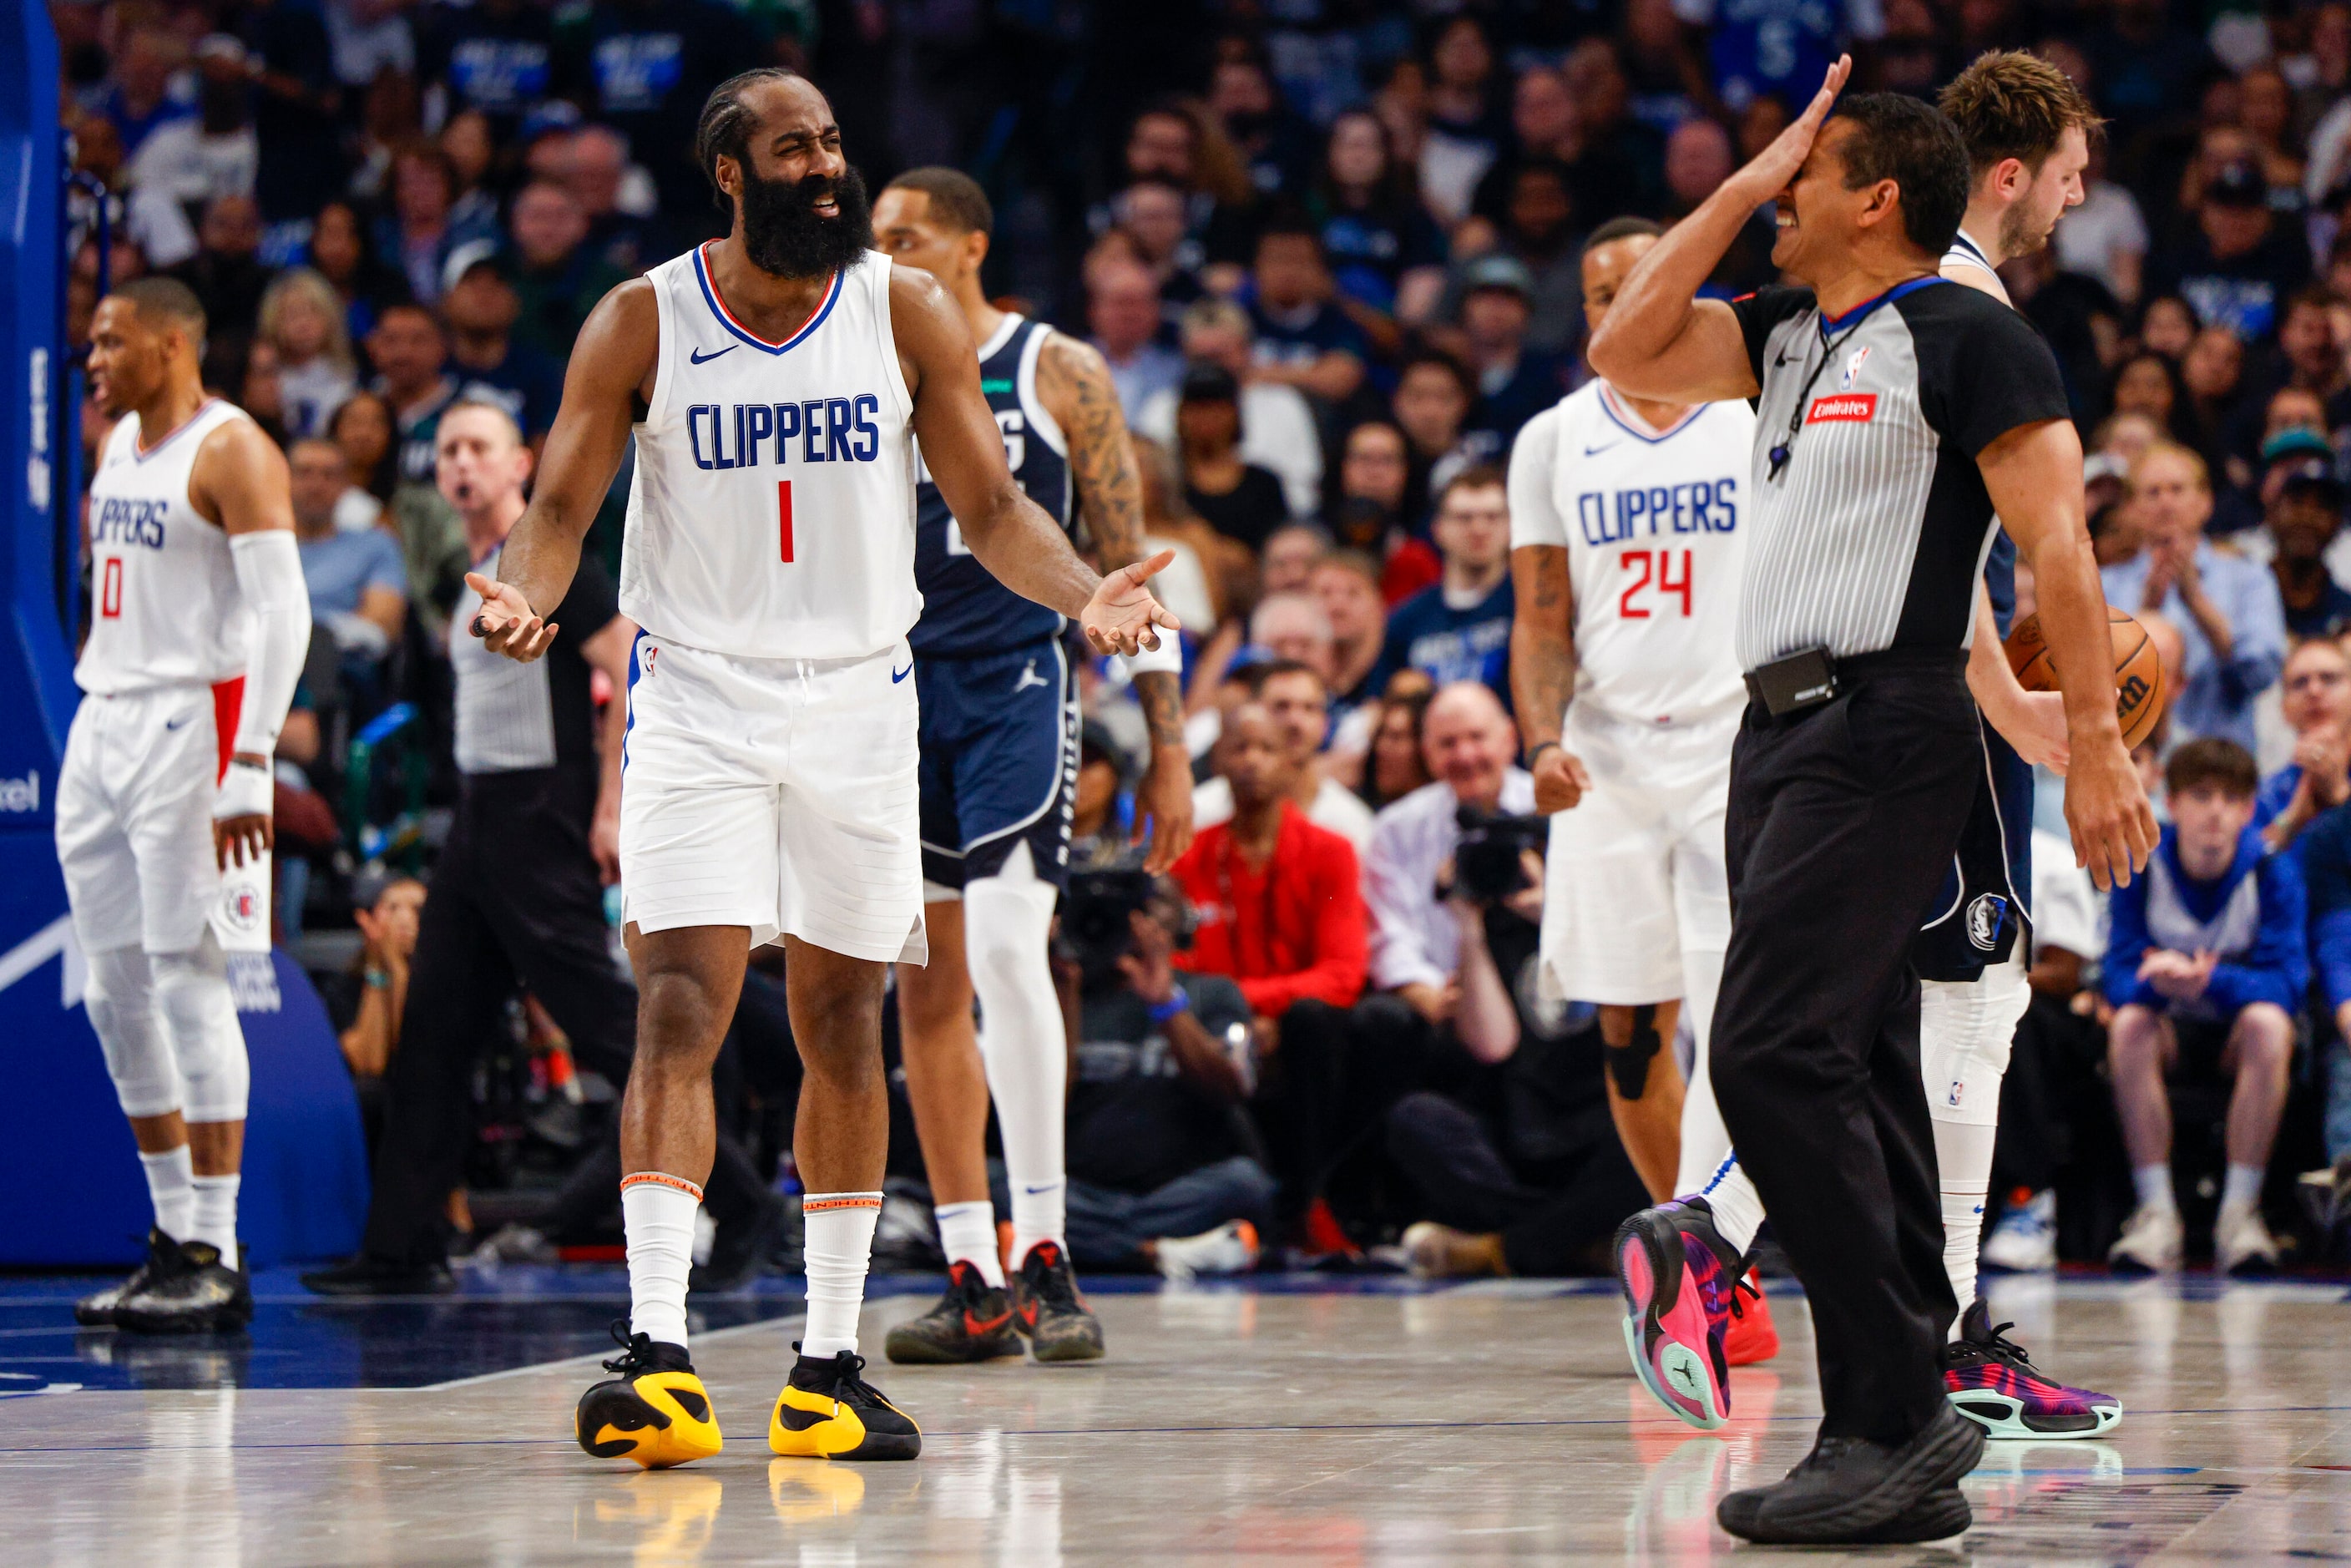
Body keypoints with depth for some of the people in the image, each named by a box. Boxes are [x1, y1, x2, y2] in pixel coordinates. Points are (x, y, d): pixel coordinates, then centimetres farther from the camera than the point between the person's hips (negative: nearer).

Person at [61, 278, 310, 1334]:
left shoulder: (231, 452, -9)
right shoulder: (118, 444, 16)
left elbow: (283, 615, -15)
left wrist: (250, 768, -22)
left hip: (190, 724, -9)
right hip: (102, 722, 9)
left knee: (189, 982, -10)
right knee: (116, 994, 8)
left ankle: (217, 1262, -8)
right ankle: (174, 1239, 15)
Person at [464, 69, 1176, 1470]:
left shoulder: (908, 313, 1)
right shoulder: (643, 323, -3)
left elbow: (992, 505, 3)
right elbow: (563, 509, -1)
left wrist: (1083, 593, -16)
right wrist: (526, 596, -23)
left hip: (859, 697, 2)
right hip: (700, 695, -2)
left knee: (843, 1027, 7)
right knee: (682, 1011, -14)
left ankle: (831, 1362, 15)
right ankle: (659, 1355, -18)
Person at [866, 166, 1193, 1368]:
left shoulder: (1058, 374, 0)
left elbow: (1127, 564, 1)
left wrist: (1169, 747, -4)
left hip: (1015, 687, -4)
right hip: (896, 692, 4)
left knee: (1007, 952, -21)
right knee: (926, 989, 5)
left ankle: (1043, 1256, -16)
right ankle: (973, 1283, 11)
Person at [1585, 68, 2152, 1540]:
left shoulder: (1969, 336, -7)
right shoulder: (1788, 330, 18)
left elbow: (2057, 538, -11)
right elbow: (1626, 353, 13)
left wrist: (2097, 744, -17)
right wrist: (1743, 185, 12)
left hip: (1885, 730, -9)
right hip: (1782, 728, 9)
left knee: (1774, 1050, -17)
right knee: (1856, 1072, 7)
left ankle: (1894, 1424, -16)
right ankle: (1907, 1436, 9)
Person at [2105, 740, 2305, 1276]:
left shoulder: (2273, 870, -13)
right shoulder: (2140, 865, -10)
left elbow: (2286, 982, -21)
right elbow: (2121, 976, -15)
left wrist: (2209, 981, -41)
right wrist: (2163, 980, -40)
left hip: (2240, 1034, -1)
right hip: (2172, 1030, 1)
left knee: (2268, 1022, -35)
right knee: (2129, 1024, -33)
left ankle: (2239, 1212, -35)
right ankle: (2157, 1212, -33)